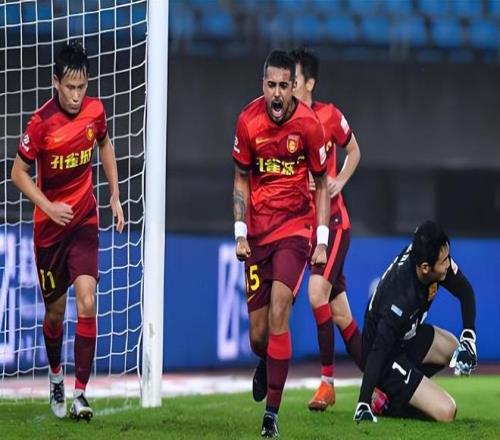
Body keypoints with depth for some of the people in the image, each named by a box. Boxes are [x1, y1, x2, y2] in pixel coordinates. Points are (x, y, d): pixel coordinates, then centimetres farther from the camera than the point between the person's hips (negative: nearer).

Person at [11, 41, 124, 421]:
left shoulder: (95, 111, -6)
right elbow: (19, 173, -9)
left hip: (84, 221, 2)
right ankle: (55, 377, 37)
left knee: (87, 301, -15)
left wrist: (115, 196, 13)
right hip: (50, 225, -2)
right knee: (55, 310, 9)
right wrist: (48, 207, -21)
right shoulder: (42, 122, -17)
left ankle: (80, 393, -15)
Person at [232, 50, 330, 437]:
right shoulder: (248, 121, -5)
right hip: (258, 230, 2)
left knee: (279, 314, -19)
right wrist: (240, 233, -1)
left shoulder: (309, 124, -10)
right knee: (258, 332, 3)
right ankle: (264, 366, 41)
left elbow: (322, 184, 1)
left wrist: (322, 241, -5)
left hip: (295, 225, -2)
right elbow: (242, 179, 8)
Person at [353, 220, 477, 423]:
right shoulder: (401, 298, -37)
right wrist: (363, 405, -37)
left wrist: (468, 338, -11)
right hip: (386, 359, -9)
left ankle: (398, 392, 13)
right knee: (446, 412, -15)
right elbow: (378, 351, -35)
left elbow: (464, 291, -1)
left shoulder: (422, 253, -16)